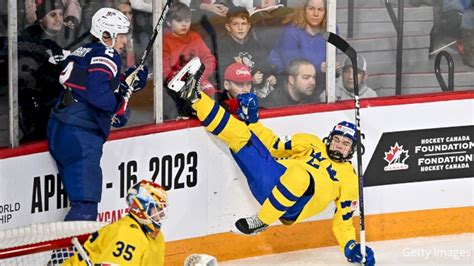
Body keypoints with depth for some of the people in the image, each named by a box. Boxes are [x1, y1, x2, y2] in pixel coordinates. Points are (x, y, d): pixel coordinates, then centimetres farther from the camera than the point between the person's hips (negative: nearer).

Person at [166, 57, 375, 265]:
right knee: (242, 135, -8)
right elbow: (272, 146, 20)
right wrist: (251, 119, 9)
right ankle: (194, 96, -7)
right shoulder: (310, 144, 21)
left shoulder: (349, 177, 13)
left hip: (291, 208, -4)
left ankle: (262, 222, -29)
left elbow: (342, 222, 13)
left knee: (300, 175, -39)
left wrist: (352, 247, -3)